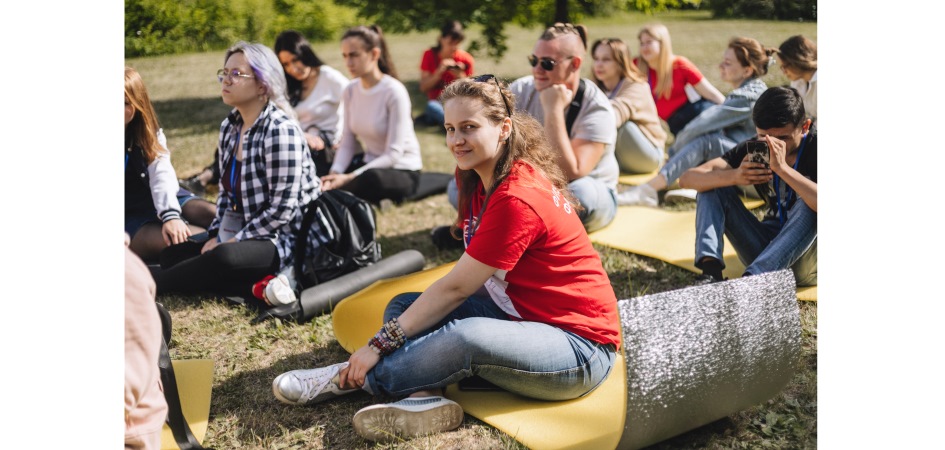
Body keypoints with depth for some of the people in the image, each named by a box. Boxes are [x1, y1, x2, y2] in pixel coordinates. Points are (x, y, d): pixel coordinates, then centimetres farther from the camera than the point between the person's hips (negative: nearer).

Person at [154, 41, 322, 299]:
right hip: (246, 235, 9)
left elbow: (283, 208, -22)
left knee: (224, 258, -35)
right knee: (173, 254, -1)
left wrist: (234, 241, -18)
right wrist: (216, 236, 0)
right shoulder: (229, 127, 7)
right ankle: (262, 284, -15)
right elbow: (226, 191, 15)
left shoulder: (280, 131, -18)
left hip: (288, 238, -9)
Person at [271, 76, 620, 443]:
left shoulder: (517, 199, -23)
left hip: (580, 345, -9)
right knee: (404, 305, 4)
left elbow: (455, 288, -21)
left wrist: (380, 344, -15)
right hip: (522, 314, 10)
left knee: (466, 337, -36)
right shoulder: (481, 179, 4)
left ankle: (350, 379, -14)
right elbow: (471, 282, 5)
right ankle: (424, 399, -21)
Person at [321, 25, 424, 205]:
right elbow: (347, 143, -2)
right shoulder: (351, 90, -2)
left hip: (402, 170, -5)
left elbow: (393, 155, -23)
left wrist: (349, 178, -30)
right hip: (370, 163, 5)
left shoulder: (394, 92, -20)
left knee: (371, 179, -38)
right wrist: (334, 174, -22)